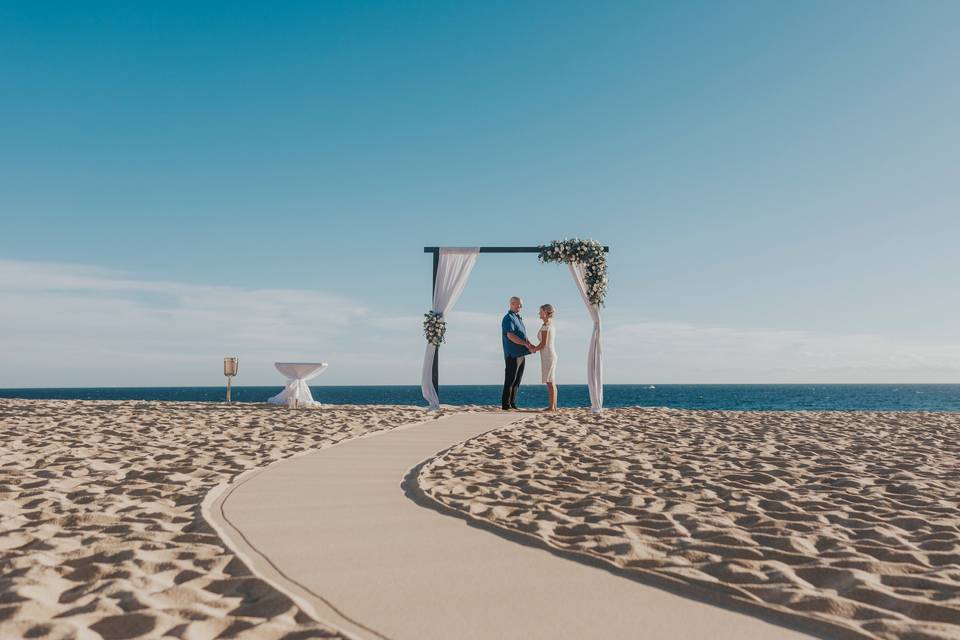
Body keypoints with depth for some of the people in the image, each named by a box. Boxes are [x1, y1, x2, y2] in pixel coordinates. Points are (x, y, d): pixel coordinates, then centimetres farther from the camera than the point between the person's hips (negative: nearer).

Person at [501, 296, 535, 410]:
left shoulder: (518, 318, 21)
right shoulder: (508, 318, -9)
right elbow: (510, 335, -21)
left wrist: (531, 345, 8)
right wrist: (525, 344, -23)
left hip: (520, 354, 9)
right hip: (512, 355, -9)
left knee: (517, 381, 10)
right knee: (510, 380, -7)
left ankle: (512, 403, 14)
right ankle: (505, 404, -4)